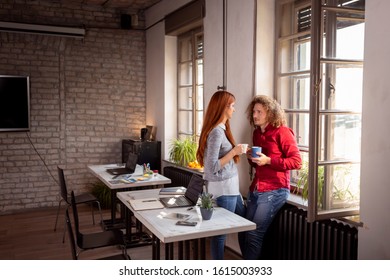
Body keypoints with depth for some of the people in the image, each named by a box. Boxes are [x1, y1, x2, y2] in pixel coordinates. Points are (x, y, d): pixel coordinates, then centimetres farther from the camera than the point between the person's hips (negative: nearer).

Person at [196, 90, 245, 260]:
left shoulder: (221, 129, 10)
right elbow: (212, 166, -23)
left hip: (230, 187, 10)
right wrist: (233, 152, -19)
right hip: (223, 189, -10)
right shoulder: (216, 132, -20)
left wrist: (236, 152, 11)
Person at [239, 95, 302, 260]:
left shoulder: (282, 132, -7)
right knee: (243, 234, 7)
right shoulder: (257, 133, 14)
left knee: (254, 235, -9)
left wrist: (268, 160, -19)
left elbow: (297, 161, -13)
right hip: (255, 189, 8)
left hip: (274, 191, -7)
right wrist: (251, 158, 4)